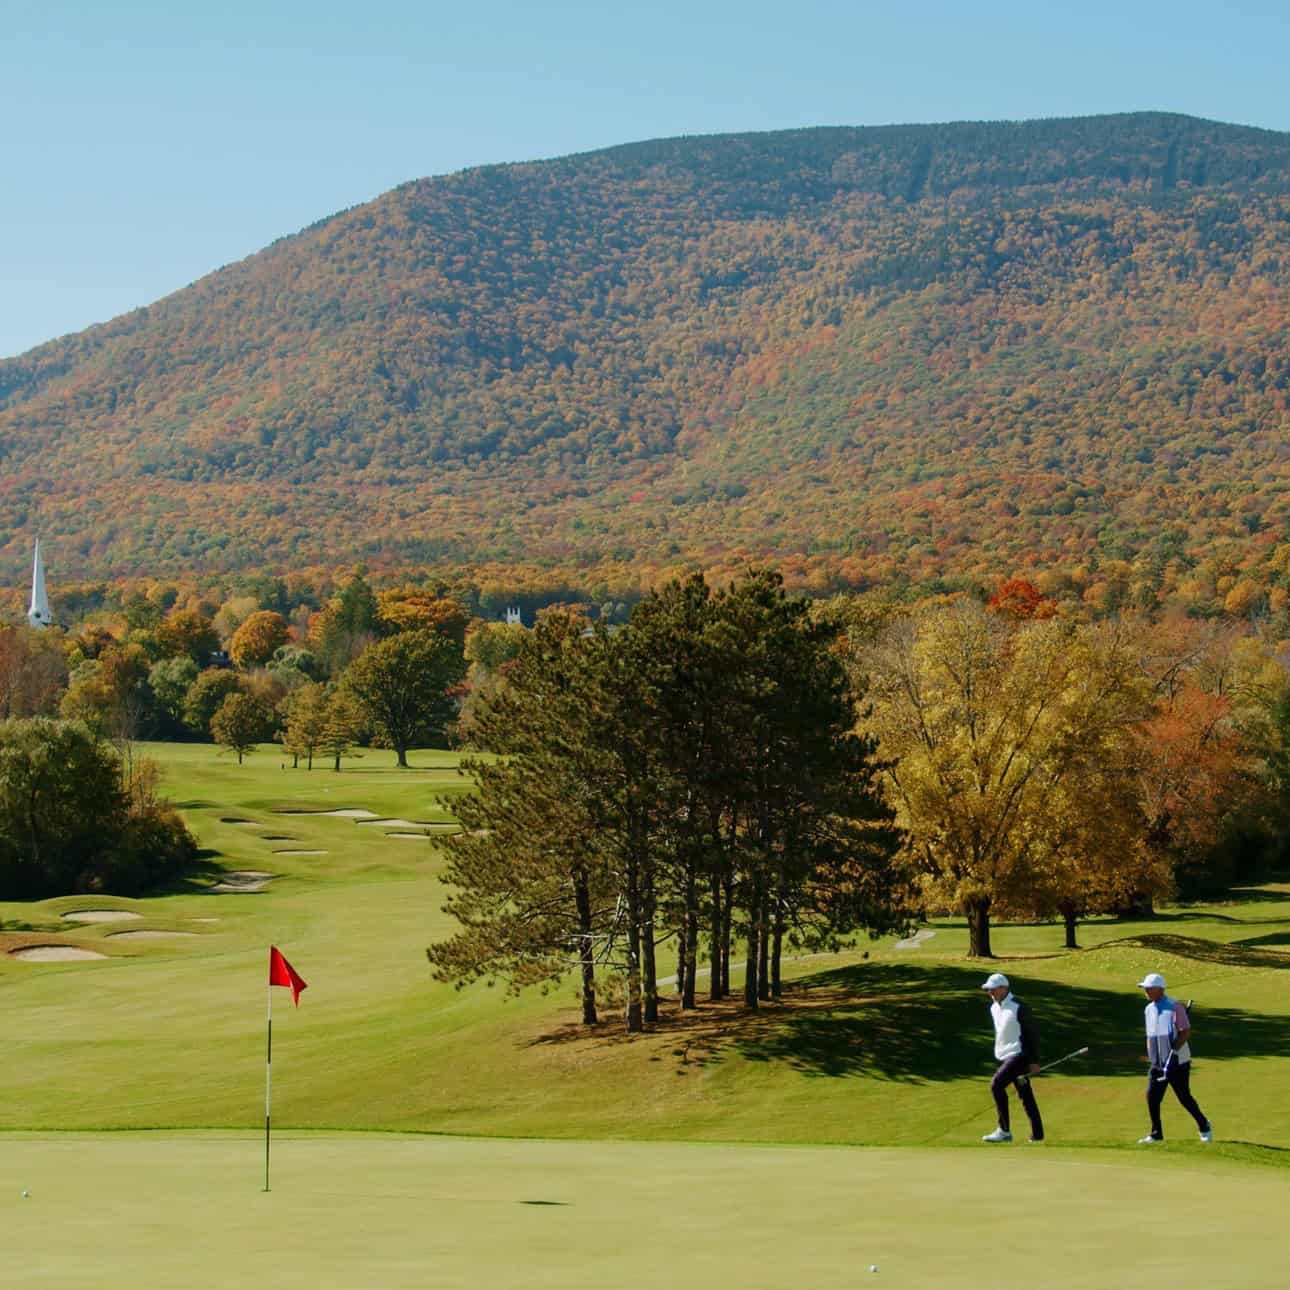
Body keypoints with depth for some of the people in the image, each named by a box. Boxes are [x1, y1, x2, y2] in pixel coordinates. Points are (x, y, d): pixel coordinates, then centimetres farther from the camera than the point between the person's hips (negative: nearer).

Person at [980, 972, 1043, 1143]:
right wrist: (999, 1053, 22)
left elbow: (1033, 1033, -13)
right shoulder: (994, 1008, 11)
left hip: (1020, 1055, -9)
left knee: (996, 1084, -19)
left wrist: (1034, 1061, -14)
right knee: (1025, 1094, 11)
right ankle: (1037, 1134, 17)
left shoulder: (1018, 1007, -14)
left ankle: (1004, 1131, -13)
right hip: (1007, 1057, 9)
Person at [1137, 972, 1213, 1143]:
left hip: (1178, 1063, -6)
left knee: (1184, 1097, 1)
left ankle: (1204, 1126, 22)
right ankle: (1156, 1134, 7)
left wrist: (1174, 1051, -25)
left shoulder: (1174, 1007, -12)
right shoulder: (1149, 1009, 10)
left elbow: (1186, 1032, -17)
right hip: (1158, 1064, 6)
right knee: (1152, 1096, -3)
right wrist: (1150, 1056, 11)